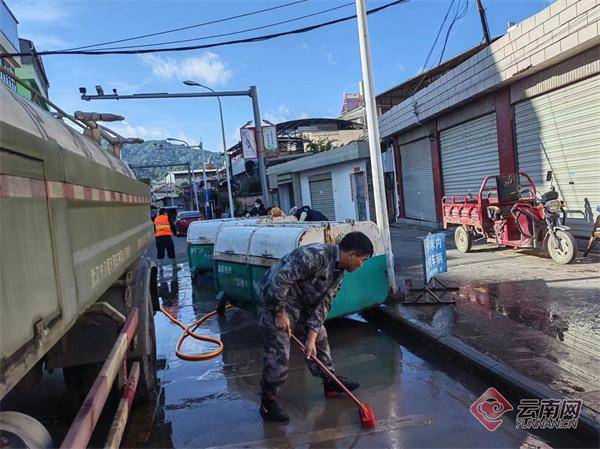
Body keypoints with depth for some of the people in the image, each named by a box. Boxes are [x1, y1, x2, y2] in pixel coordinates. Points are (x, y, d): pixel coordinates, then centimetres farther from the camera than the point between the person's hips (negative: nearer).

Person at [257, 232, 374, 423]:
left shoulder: (339, 272, -1)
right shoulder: (314, 256, -31)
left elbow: (322, 304, -1)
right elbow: (279, 280, -32)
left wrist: (311, 337, -7)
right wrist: (280, 313, -23)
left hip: (301, 304, 9)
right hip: (275, 300, -9)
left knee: (320, 339, 18)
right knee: (279, 353, -7)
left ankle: (330, 382, 37)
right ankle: (268, 402, 11)